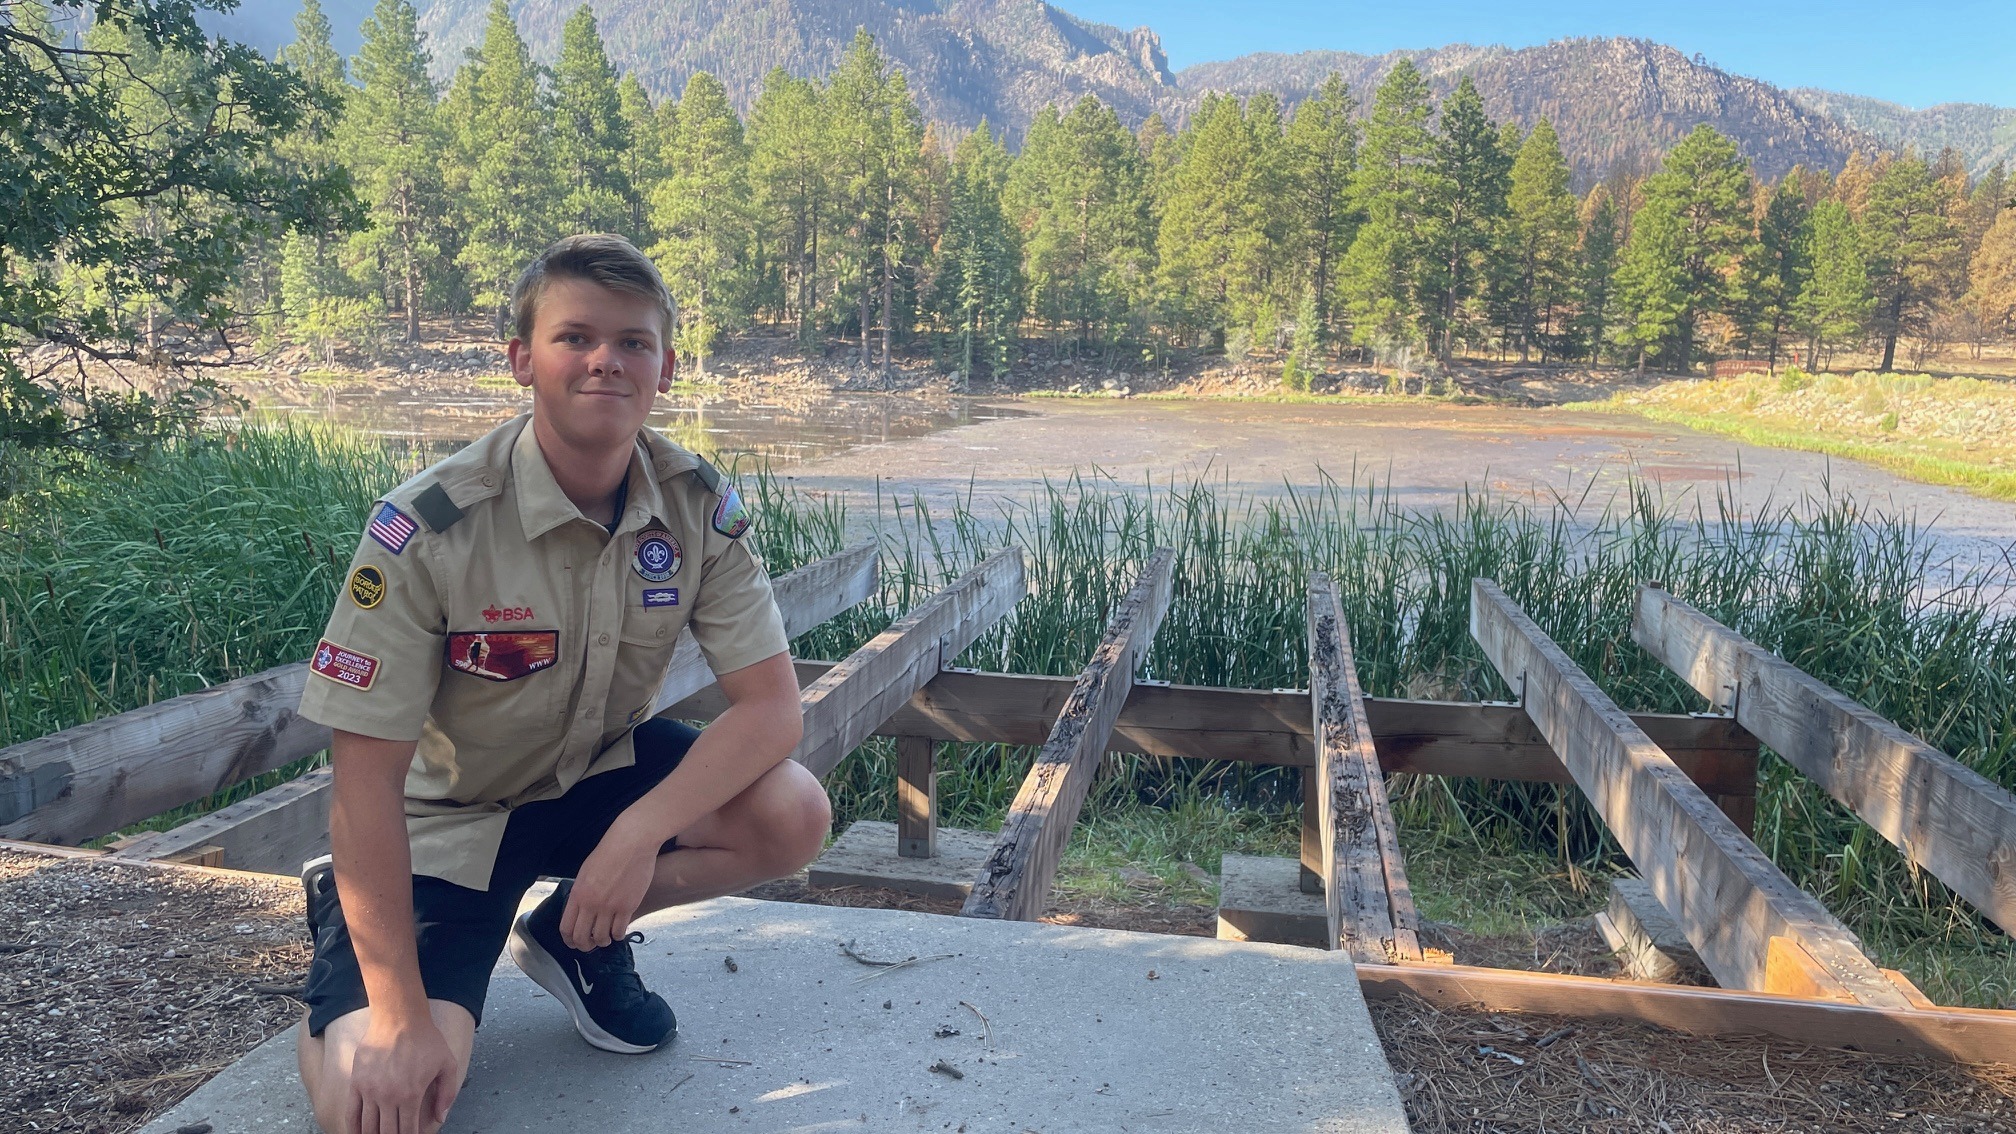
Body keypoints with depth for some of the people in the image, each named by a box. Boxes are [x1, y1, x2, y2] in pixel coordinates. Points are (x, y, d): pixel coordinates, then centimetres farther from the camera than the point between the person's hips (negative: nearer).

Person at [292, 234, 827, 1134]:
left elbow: (772, 702, -17)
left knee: (793, 815, -22)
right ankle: (345, 917, 15)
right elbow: (367, 775, -23)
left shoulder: (698, 505, -15)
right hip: (448, 811, -3)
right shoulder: (427, 528, -26)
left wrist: (641, 831, -32)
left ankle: (577, 937, 5)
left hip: (599, 772, 4)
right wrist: (399, 1016, -24)